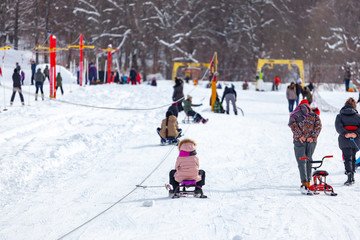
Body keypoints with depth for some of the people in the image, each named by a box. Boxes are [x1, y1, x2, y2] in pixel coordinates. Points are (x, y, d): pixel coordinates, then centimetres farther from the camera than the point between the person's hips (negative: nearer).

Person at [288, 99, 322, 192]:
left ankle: (304, 182, -17)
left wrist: (299, 135, -13)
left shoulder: (295, 114, 8)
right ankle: (308, 182, 15)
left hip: (300, 140, -3)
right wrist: (313, 136, -5)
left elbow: (292, 123, -10)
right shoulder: (314, 115, 14)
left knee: (301, 161, -3)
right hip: (311, 141, 3)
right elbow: (318, 125, -1)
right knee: (309, 160, 16)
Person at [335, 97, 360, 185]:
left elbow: (338, 126, -10)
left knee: (347, 158, -4)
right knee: (353, 158, 17)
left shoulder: (339, 116, 6)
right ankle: (352, 176, 20)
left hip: (345, 141, -2)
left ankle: (349, 177, -20)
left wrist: (345, 134, -17)